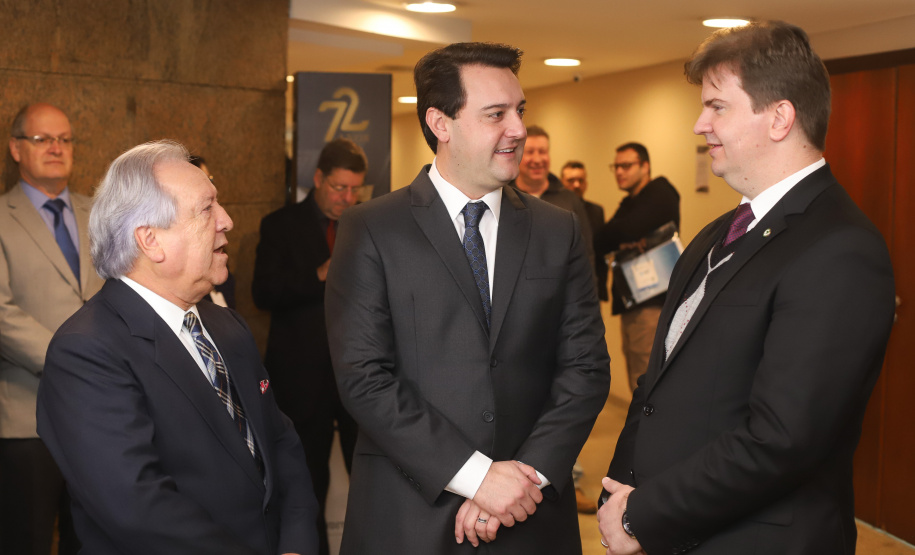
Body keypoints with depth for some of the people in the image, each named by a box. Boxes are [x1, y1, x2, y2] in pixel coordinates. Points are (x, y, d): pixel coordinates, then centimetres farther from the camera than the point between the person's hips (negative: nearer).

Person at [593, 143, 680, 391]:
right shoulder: (629, 202, 21)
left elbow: (627, 230, -22)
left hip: (651, 301, -9)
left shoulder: (660, 194, -6)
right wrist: (619, 242, -14)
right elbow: (599, 245, 7)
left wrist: (611, 238, -3)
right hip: (631, 302, 9)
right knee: (637, 379, 14)